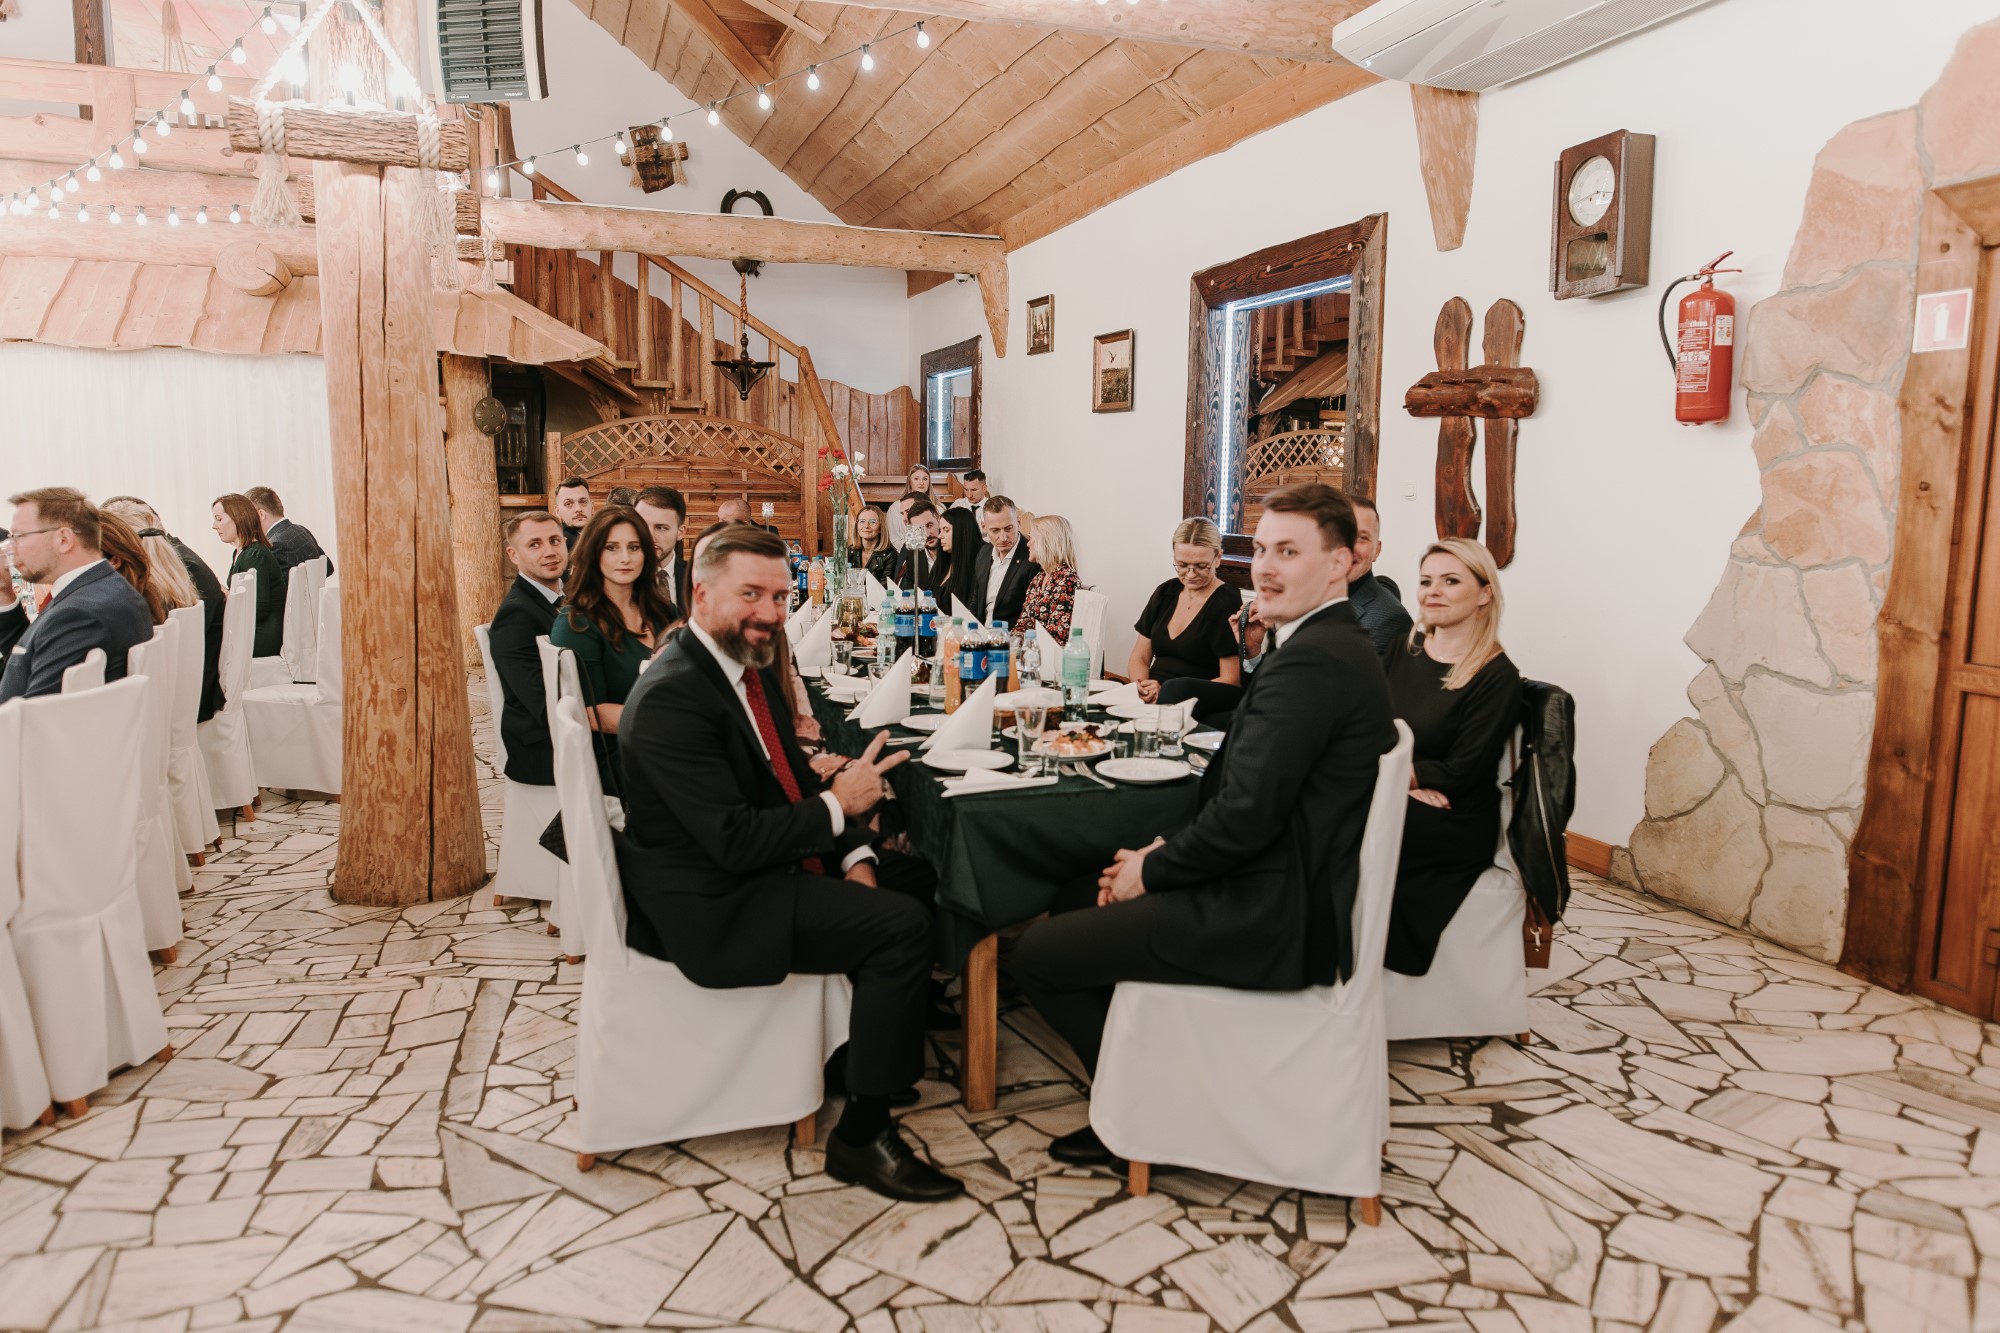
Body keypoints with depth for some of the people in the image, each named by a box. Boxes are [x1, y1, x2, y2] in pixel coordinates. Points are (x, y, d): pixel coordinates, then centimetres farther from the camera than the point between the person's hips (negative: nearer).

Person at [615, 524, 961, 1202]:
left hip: (772, 865, 10)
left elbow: (795, 777, 12)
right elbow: (735, 842, -27)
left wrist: (853, 854, -3)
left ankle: (867, 1051, 27)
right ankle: (862, 1135, -7)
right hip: (711, 906, -10)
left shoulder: (751, 667, 7)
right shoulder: (671, 696, -23)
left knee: (916, 875, 13)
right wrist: (838, 806, -19)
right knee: (901, 925, -20)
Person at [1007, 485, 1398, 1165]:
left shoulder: (1309, 661, -22)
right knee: (1072, 899, 22)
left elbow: (1245, 815, -26)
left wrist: (1152, 870, -10)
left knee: (1035, 955, -5)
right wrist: (1165, 852, 2)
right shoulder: (1335, 646, 11)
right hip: (1290, 892, 11)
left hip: (1267, 921, -11)